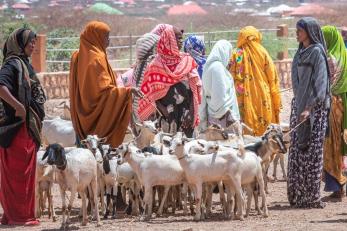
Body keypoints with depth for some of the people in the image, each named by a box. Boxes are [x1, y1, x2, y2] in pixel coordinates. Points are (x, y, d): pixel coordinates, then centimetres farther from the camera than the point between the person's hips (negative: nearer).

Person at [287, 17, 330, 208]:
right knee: (297, 151, 7)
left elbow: (319, 82, -17)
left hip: (314, 107, -8)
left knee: (311, 151, -7)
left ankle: (311, 196, -5)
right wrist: (298, 106, 18)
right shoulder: (301, 53, 15)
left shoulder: (317, 53, -10)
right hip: (299, 105, 8)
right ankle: (298, 194, 10)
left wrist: (309, 108, -23)